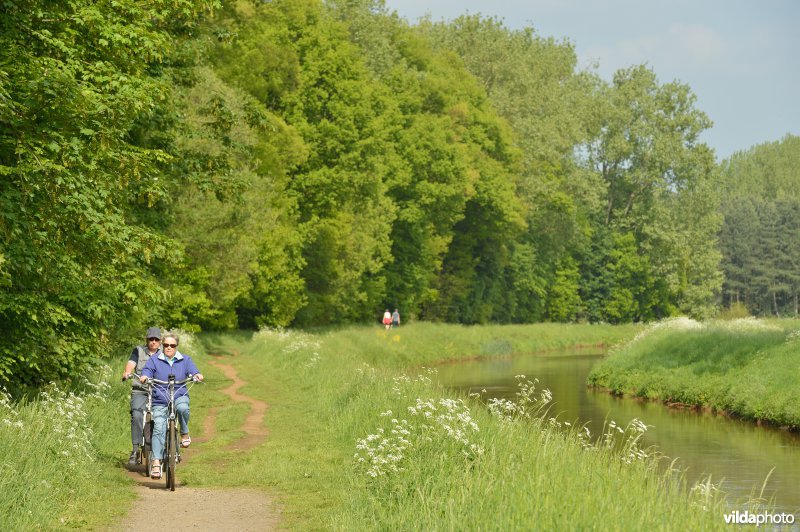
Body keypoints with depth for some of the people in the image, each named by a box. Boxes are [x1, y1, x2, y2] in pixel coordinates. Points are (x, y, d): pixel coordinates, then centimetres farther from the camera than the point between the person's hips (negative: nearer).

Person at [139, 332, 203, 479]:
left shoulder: (185, 360, 12)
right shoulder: (154, 360, 9)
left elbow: (192, 371, 0)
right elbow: (147, 370, -4)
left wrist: (197, 375, -24)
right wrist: (145, 376, -28)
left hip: (180, 397, 0)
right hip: (160, 402, 0)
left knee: (182, 408, -37)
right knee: (158, 430, -17)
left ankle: (184, 434, -10)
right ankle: (156, 463, -20)